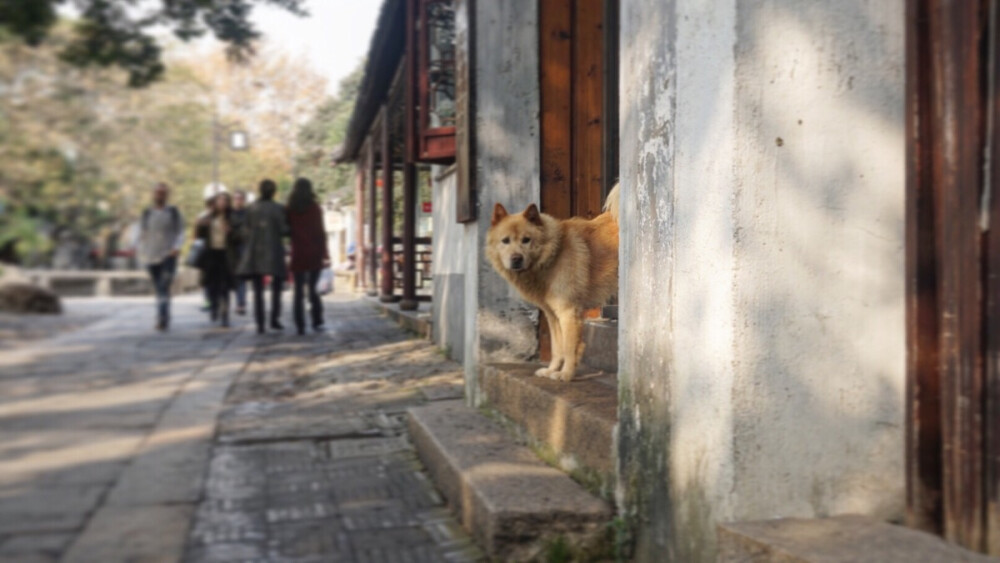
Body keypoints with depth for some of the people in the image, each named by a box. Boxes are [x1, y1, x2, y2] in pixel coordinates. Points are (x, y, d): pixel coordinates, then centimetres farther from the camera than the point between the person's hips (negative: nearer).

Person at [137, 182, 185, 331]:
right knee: (159, 289, 8)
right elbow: (142, 234, 14)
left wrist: (177, 247, -11)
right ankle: (165, 319, 18)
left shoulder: (174, 212, 5)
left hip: (168, 255, -3)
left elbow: (180, 232, 5)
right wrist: (142, 252, 4)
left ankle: (162, 319, -25)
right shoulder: (147, 213, 10)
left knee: (164, 288, -17)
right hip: (151, 256, 3)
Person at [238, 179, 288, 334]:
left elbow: (246, 231, 3)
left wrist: (246, 251, 11)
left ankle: (260, 323, 1)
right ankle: (275, 319, 7)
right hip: (273, 252, -2)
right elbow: (283, 230, -9)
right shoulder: (279, 208, -7)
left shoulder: (251, 208, 2)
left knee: (257, 290, 6)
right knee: (276, 287, 14)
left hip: (254, 252, 2)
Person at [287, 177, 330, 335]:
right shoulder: (314, 208, -4)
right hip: (314, 254, -1)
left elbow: (287, 231, 7)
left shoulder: (290, 209, 2)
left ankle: (300, 325, 0)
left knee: (298, 291, 4)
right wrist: (325, 254, -4)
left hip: (298, 255, 1)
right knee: (313, 289, 8)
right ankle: (317, 322, 3)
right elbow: (320, 232, -7)